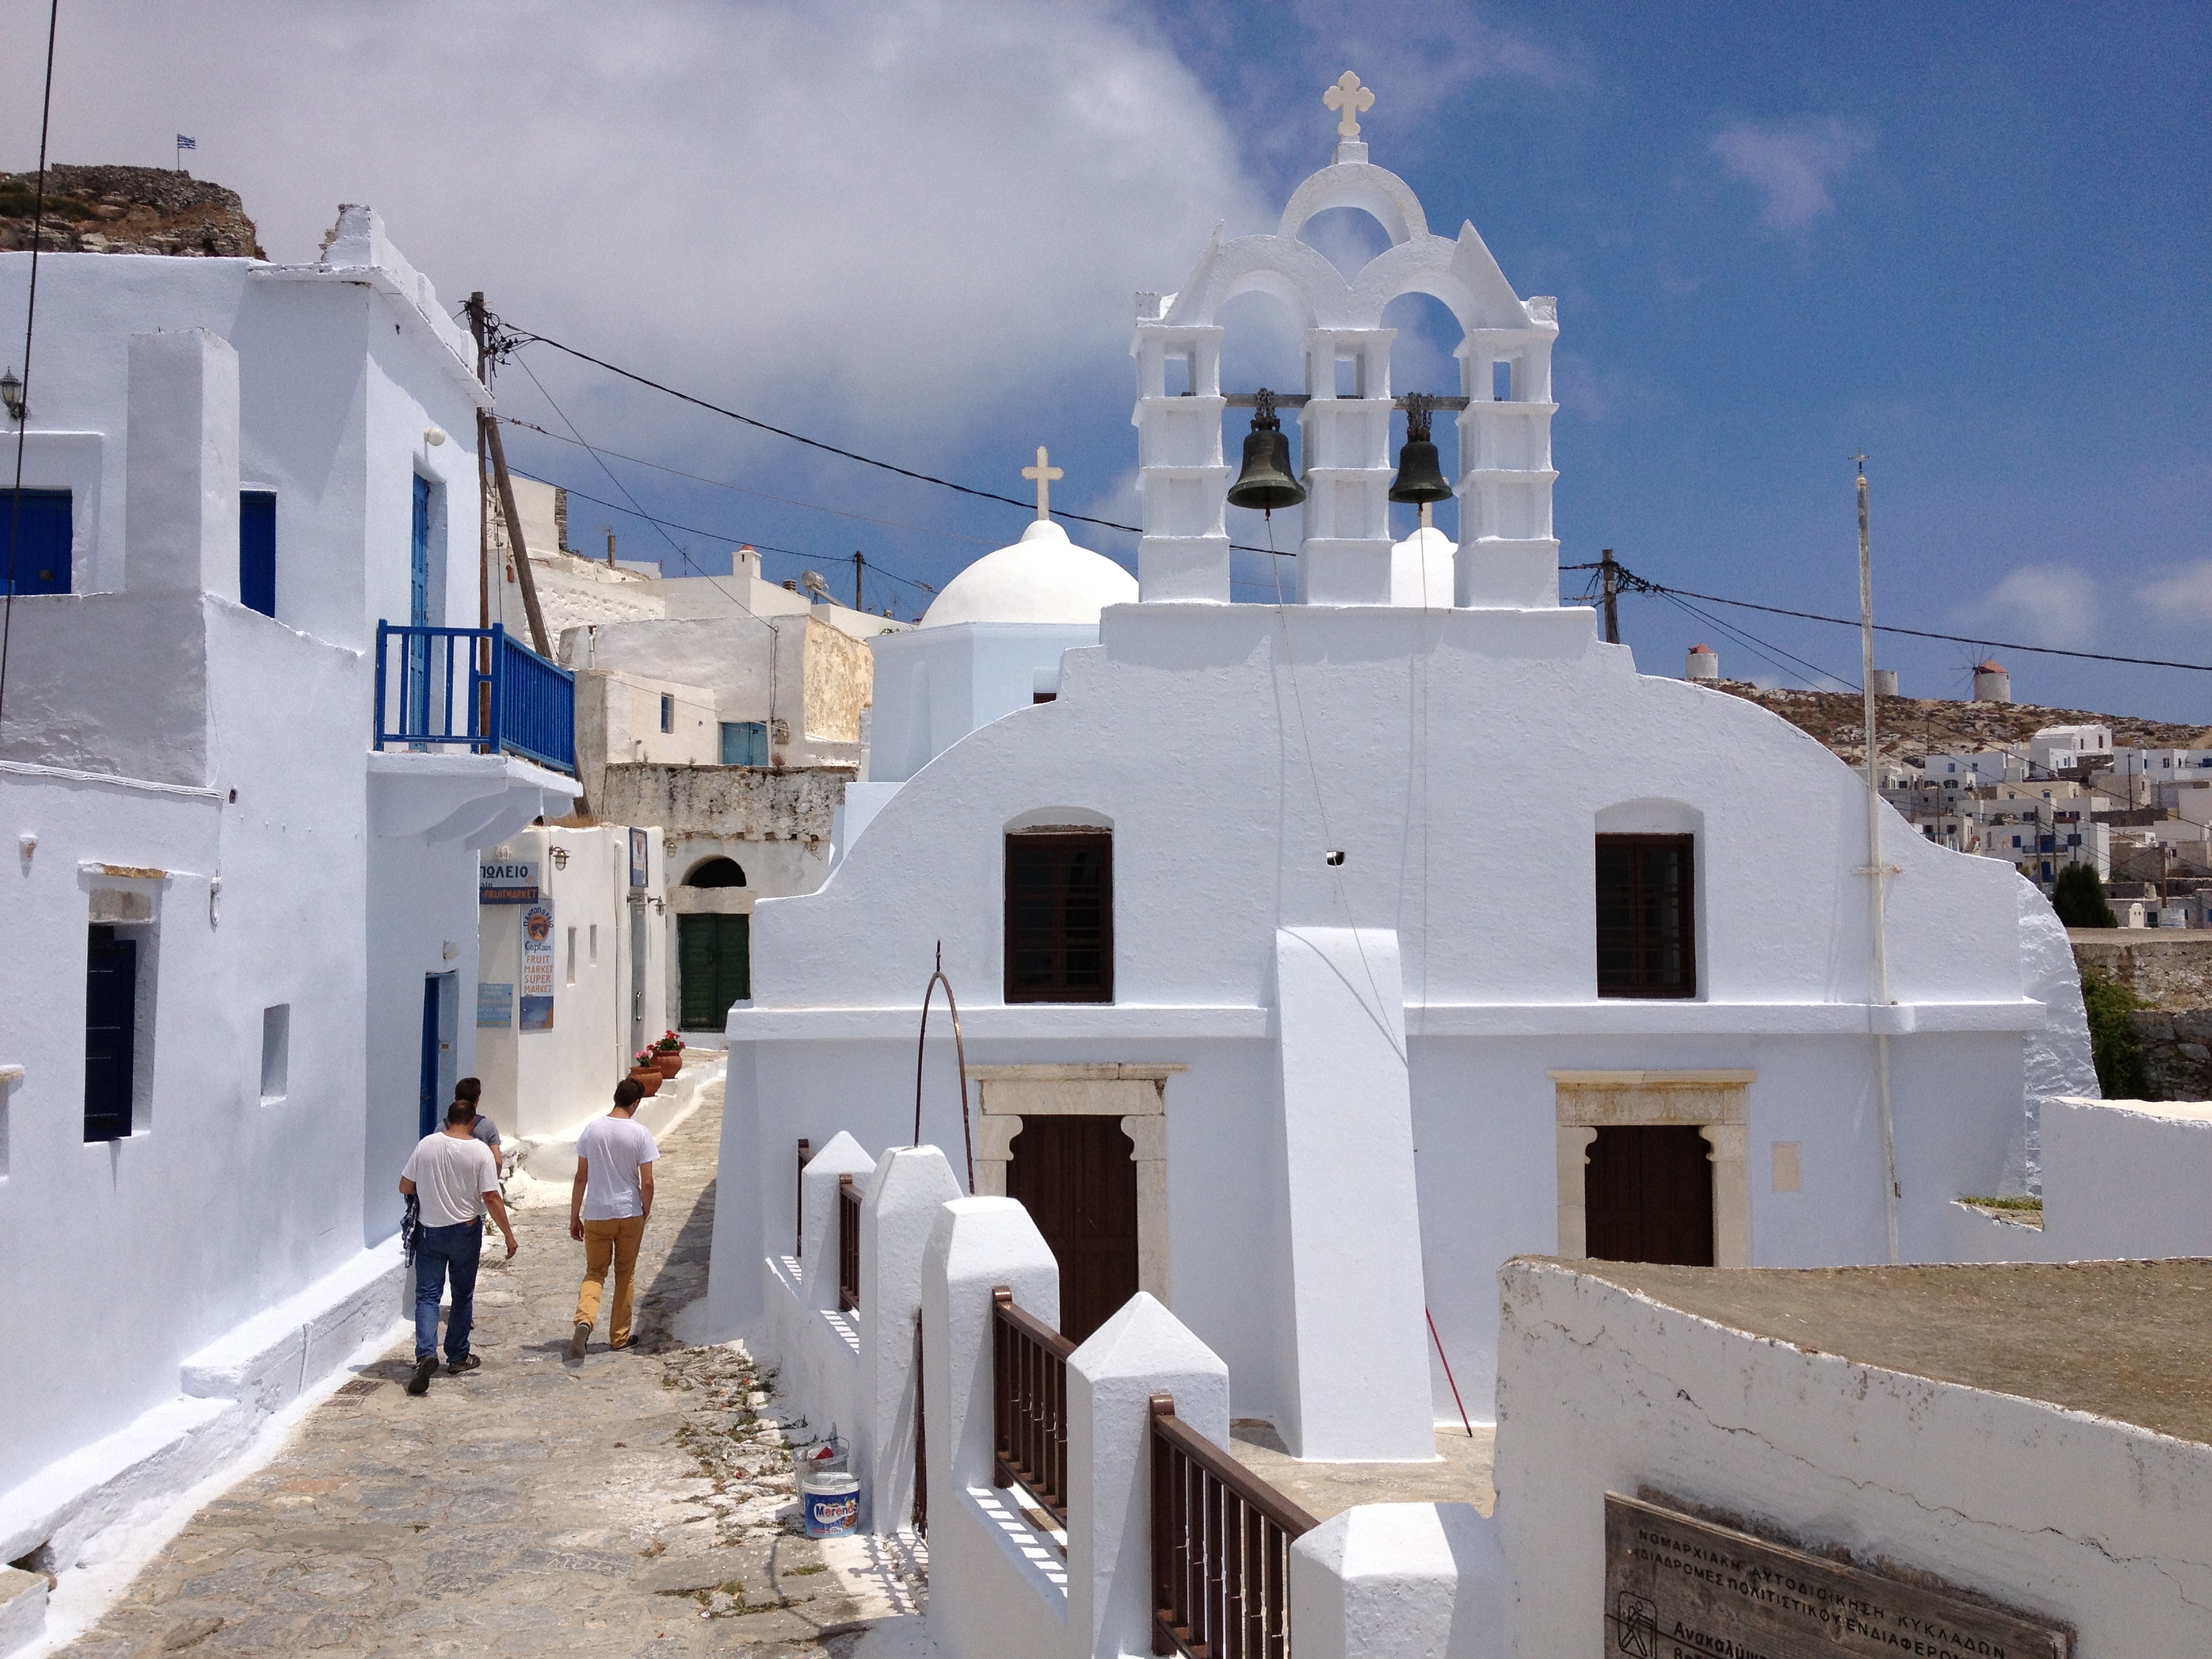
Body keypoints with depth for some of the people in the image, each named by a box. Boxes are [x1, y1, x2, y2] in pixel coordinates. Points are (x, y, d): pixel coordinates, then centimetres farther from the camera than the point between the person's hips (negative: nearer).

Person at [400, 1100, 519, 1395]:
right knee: (462, 1296, 14)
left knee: (427, 1295, 1)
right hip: (465, 1231, -1)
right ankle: (457, 1357, 22)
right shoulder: (480, 1152, -10)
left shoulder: (427, 1145, -4)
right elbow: (492, 1198, -13)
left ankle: (426, 1353, -20)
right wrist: (509, 1235, -6)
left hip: (430, 1231, 1)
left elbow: (405, 1187, 2)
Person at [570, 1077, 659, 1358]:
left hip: (596, 1215, 1)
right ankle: (620, 1337, 20)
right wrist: (645, 1214, 6)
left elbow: (581, 1178, 0)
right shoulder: (641, 1134, -10)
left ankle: (584, 1320, -15)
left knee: (595, 1272, 11)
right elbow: (647, 1182, -10)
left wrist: (574, 1218, 8)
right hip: (630, 1215, -1)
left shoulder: (592, 1129, -3)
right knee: (625, 1275, 14)